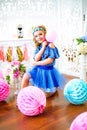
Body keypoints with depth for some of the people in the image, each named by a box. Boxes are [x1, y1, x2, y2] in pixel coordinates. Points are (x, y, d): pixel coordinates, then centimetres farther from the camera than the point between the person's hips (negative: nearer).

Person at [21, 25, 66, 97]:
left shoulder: (50, 45, -14)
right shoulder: (38, 47, 3)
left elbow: (50, 60, -22)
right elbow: (36, 59, -12)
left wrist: (37, 63, -15)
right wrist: (43, 47, -16)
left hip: (48, 70, -5)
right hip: (38, 69, 5)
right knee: (25, 77, -19)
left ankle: (54, 89, 35)